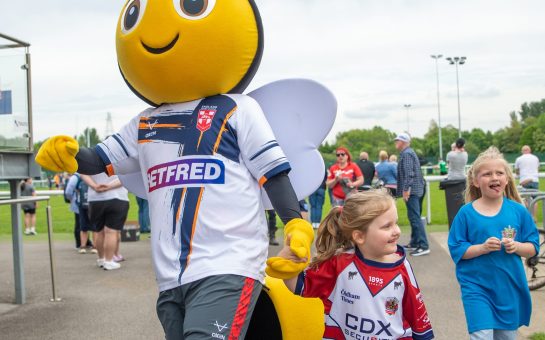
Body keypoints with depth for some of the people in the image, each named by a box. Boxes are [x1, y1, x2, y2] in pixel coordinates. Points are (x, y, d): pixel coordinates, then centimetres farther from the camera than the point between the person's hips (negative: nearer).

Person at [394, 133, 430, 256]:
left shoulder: (406, 154, -13)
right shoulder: (409, 152, 20)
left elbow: (409, 173, -23)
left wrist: (406, 189, -24)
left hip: (411, 190, -11)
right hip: (416, 189, 11)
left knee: (415, 218, -13)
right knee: (414, 217, 15)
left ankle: (423, 246, -15)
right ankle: (414, 243, 23)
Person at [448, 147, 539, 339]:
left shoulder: (518, 211, 0)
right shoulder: (466, 213, -6)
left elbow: (533, 248, 4)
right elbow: (456, 250, -5)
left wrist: (516, 246, -16)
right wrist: (482, 247, -21)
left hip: (510, 288, 3)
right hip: (476, 288, -3)